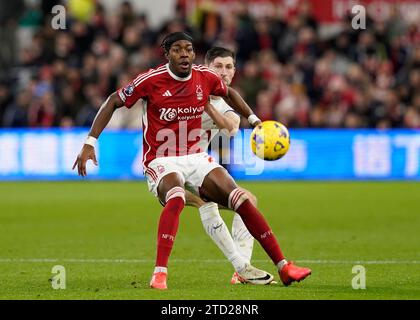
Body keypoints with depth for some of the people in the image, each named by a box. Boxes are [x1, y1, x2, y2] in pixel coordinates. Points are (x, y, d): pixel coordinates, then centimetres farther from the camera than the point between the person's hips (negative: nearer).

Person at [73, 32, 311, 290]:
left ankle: (283, 266, 2)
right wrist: (90, 143, -9)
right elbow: (113, 102, -3)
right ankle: (160, 274, -36)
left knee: (242, 200, -8)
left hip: (196, 158, 5)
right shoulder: (151, 80, -12)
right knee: (176, 197, -38)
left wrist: (254, 120, 18)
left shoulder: (205, 77, 0)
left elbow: (229, 93, 23)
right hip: (161, 162, -5)